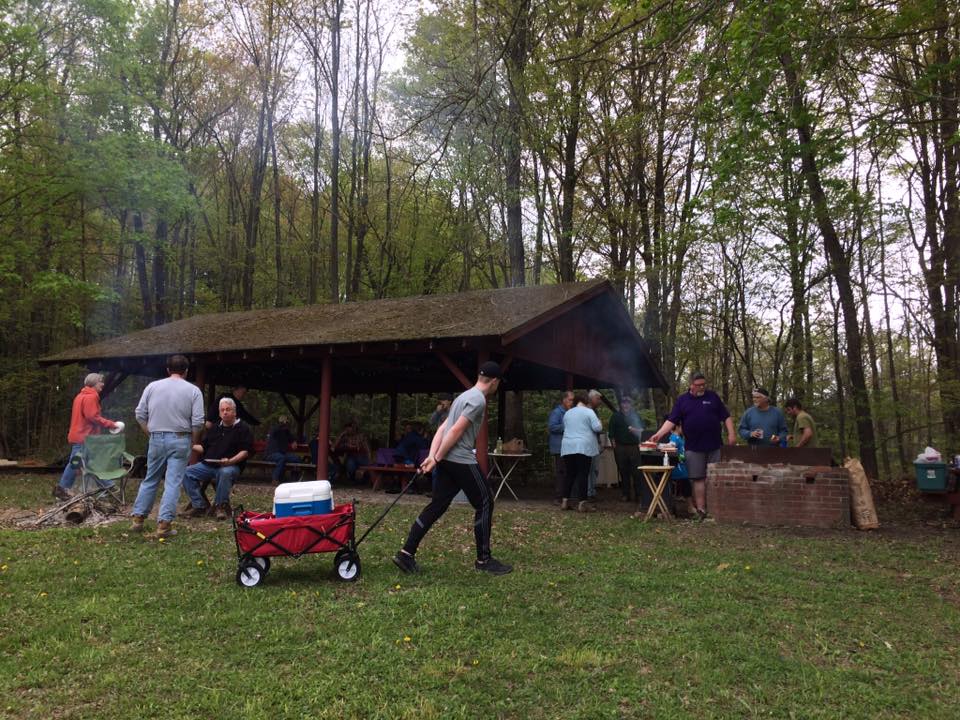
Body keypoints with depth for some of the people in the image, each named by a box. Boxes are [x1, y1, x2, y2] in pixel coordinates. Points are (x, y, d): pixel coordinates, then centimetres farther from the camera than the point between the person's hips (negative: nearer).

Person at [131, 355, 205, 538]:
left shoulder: (152, 386, 5)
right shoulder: (193, 390, -3)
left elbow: (140, 414, 6)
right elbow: (197, 422, -8)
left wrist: (150, 434, 15)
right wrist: (194, 442, 6)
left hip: (156, 439, 3)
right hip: (179, 440, -3)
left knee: (150, 480, 17)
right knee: (173, 483, 0)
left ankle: (138, 518, 20)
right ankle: (164, 524, -3)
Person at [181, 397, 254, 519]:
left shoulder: (243, 428, 2)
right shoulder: (215, 429, 23)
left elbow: (245, 451, -6)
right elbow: (203, 447, 25)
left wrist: (230, 461, -21)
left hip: (232, 465, -6)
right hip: (208, 465, 6)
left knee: (225, 473, -39)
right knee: (187, 472, -15)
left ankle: (220, 505, -18)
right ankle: (200, 505, -9)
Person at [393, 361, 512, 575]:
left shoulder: (465, 396, 20)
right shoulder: (478, 400, -11)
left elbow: (442, 428, 15)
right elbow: (456, 431, -17)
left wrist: (432, 456, 7)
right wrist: (437, 458, -12)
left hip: (447, 460, 9)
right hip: (462, 460, -9)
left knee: (437, 506, 10)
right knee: (484, 504, 2)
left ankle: (406, 554, 8)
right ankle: (484, 559, 9)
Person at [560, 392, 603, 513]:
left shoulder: (567, 413, 16)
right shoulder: (588, 412, -2)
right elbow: (597, 427, -8)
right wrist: (599, 422, 13)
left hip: (567, 447, 5)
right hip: (583, 447, -5)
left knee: (570, 474, 11)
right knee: (583, 474, -3)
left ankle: (565, 501, 10)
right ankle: (582, 503, -5)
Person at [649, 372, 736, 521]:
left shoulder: (713, 397, 8)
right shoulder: (682, 400, 5)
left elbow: (726, 417, 9)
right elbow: (671, 420, -1)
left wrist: (731, 434, -3)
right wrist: (658, 434, -13)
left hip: (714, 446, 1)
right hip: (694, 447, 0)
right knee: (698, 478, 1)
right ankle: (701, 509, 5)